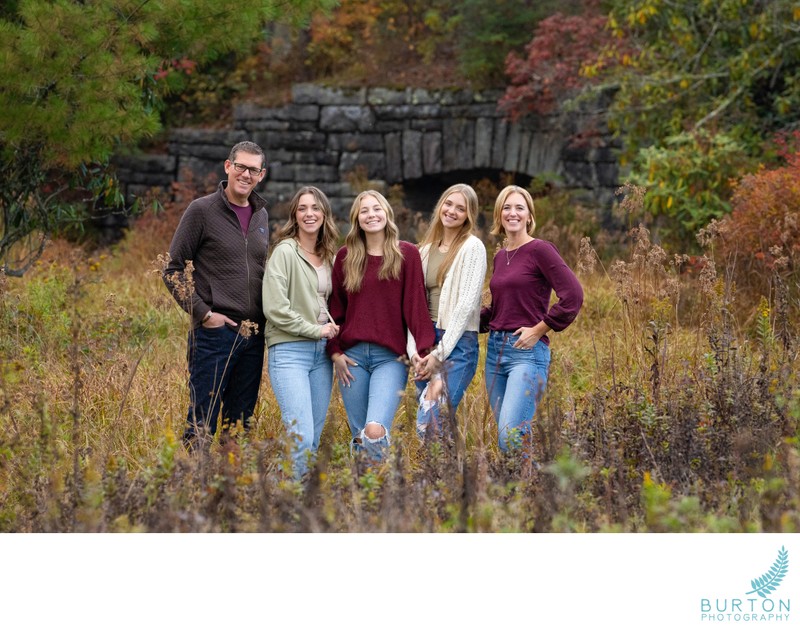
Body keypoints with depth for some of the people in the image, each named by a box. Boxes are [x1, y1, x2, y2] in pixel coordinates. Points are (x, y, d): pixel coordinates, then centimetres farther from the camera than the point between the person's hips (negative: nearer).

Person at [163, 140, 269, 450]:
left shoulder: (261, 215, 13)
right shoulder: (202, 210, -5)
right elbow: (173, 270, -6)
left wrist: (267, 316, 9)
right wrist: (203, 313, -12)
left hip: (253, 336, 6)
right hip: (215, 332, -6)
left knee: (241, 424, 11)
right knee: (202, 423, -4)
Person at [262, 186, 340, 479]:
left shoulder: (329, 256, 14)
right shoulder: (285, 252, -6)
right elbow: (275, 308, -14)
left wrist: (334, 330, 5)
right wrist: (316, 330, -11)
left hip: (321, 353, 7)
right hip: (289, 352, -7)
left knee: (314, 440, 7)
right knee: (301, 439, -16)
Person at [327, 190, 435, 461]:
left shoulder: (407, 254, 2)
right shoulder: (346, 256, 10)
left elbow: (416, 304, -3)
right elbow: (335, 307, 13)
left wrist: (424, 351, -10)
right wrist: (335, 352, 4)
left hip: (391, 357, -3)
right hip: (352, 356, 3)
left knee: (375, 432, -21)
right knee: (359, 437, 5)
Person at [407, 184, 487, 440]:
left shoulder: (472, 248, -4)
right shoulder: (426, 250, 14)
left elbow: (466, 305, -11)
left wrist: (439, 354, -14)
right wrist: (414, 350, -3)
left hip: (457, 343, -6)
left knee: (430, 424, -18)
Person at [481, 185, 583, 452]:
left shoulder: (540, 250, -7)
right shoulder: (499, 257, 15)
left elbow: (573, 296, -15)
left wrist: (539, 330, -12)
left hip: (527, 351, -8)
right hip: (495, 349, 8)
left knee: (510, 435, -20)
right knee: (504, 431, 7)